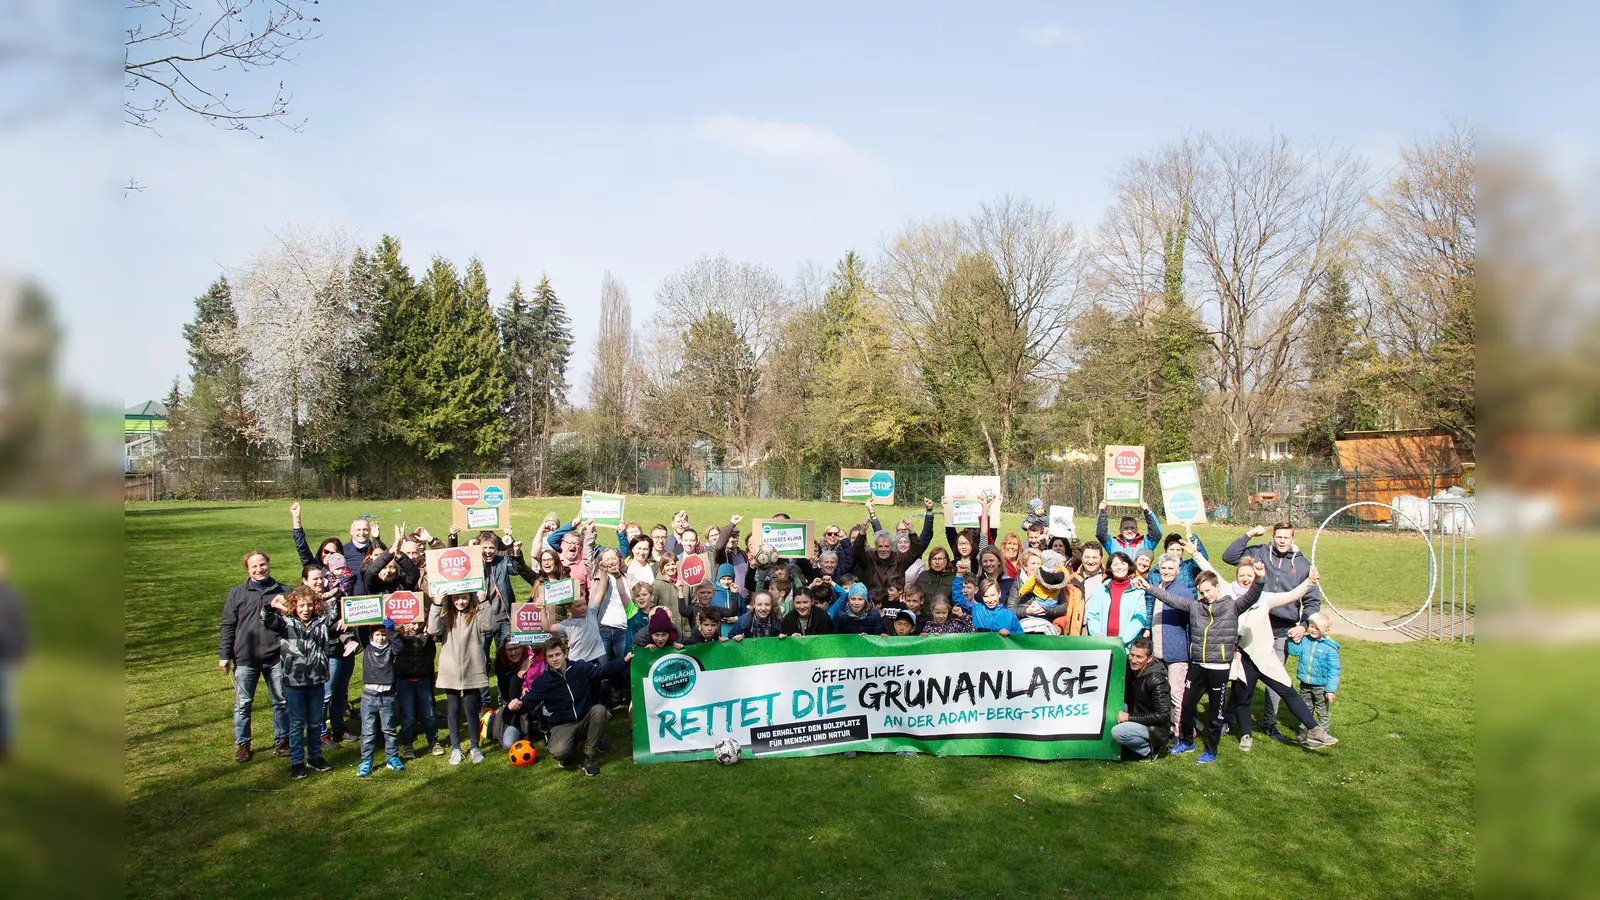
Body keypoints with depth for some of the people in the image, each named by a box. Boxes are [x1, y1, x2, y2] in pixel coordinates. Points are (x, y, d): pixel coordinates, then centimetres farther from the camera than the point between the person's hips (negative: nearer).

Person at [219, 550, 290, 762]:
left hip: (276, 657, 1)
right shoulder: (237, 593, 4)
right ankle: (242, 745, 20)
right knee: (243, 704, 7)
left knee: (281, 701, 7)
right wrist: (224, 655, 0)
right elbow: (228, 625, 4)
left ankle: (282, 740, 21)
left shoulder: (283, 592, 5)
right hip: (245, 659, 0)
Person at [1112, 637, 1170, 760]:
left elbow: (1163, 716, -24)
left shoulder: (1156, 680, -24)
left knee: (1117, 732, -30)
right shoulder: (1130, 668, -3)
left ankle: (1149, 750, -5)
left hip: (1155, 729, -8)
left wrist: (1130, 717, -23)